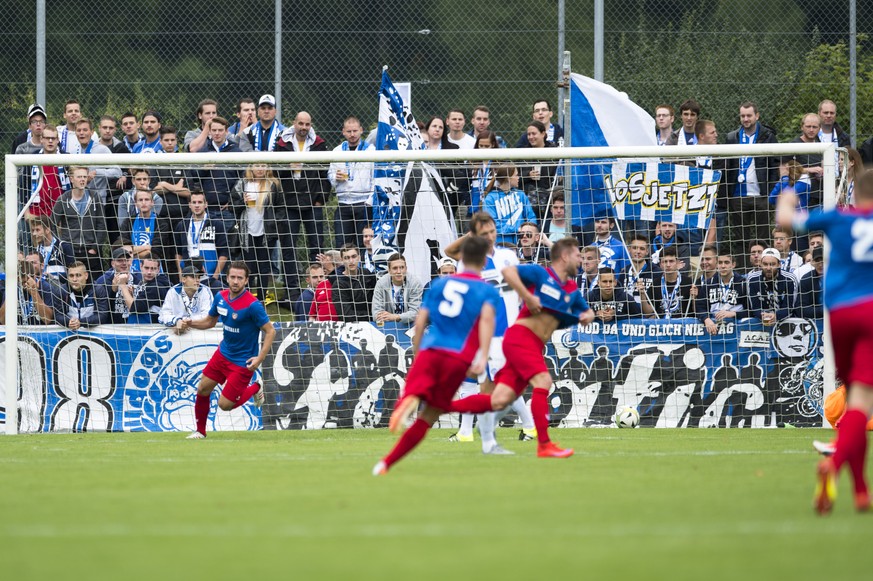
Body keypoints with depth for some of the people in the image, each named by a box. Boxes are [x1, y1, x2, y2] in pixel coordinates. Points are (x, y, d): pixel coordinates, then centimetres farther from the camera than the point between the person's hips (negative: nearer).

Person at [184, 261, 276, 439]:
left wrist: (260, 358, -26)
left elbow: (270, 331, -18)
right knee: (202, 390, 7)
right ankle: (200, 431, 27)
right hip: (223, 353, 6)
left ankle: (255, 389, 23)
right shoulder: (221, 297, -4)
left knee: (224, 404, -4)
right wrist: (191, 323, -7)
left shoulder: (252, 305, -25)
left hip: (243, 362, -6)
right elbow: (210, 321, 13)